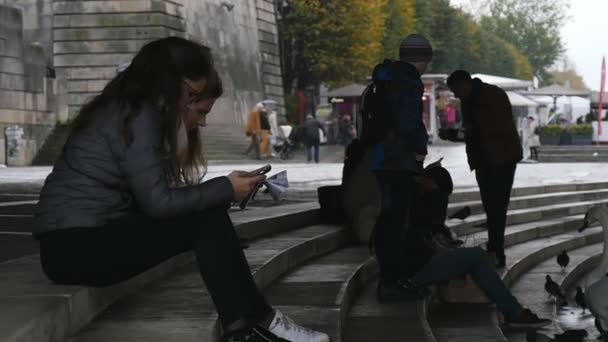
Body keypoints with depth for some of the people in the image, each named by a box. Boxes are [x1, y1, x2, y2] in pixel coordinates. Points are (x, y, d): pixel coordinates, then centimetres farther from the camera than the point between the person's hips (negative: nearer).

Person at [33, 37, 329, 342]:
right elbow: (158, 202, -20)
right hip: (76, 245, -9)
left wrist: (220, 191, -1)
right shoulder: (138, 116, -14)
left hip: (89, 236, 9)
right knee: (206, 223, -16)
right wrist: (225, 189, -11)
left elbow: (153, 195, 9)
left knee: (209, 215, -1)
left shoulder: (134, 111, 14)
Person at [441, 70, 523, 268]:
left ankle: (495, 253, -13)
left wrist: (475, 130, -25)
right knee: (491, 207, 8)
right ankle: (495, 253, 11)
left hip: (502, 159, -8)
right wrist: (451, 135, 2)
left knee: (497, 207, -11)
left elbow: (505, 127, -20)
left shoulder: (494, 95, -12)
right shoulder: (468, 101, 13)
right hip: (483, 160, 8)